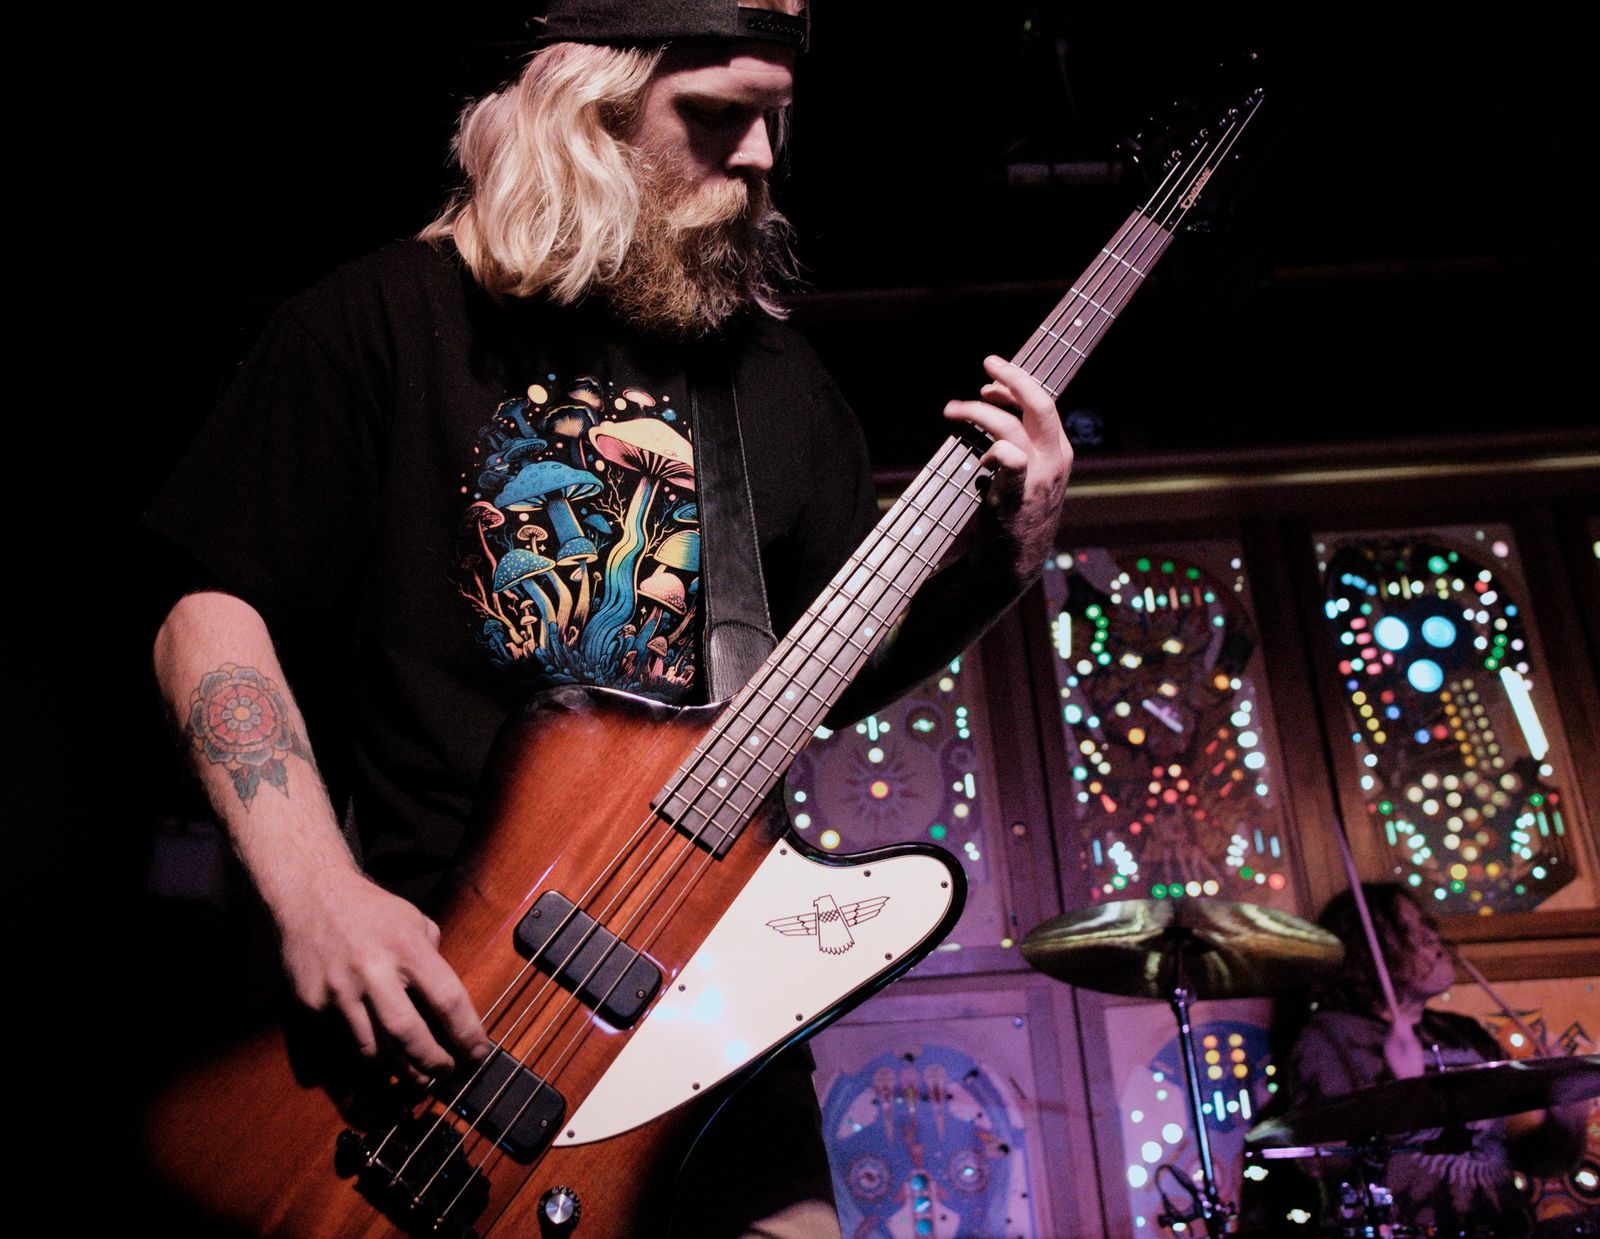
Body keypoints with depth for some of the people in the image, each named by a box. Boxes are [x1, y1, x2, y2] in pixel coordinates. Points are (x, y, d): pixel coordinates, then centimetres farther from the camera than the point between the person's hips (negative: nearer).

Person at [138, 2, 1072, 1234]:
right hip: (421, 983, -3)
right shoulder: (391, 319, -3)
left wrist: (1008, 558, -3)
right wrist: (317, 890, -19)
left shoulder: (777, 375, 10)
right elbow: (212, 607, -6)